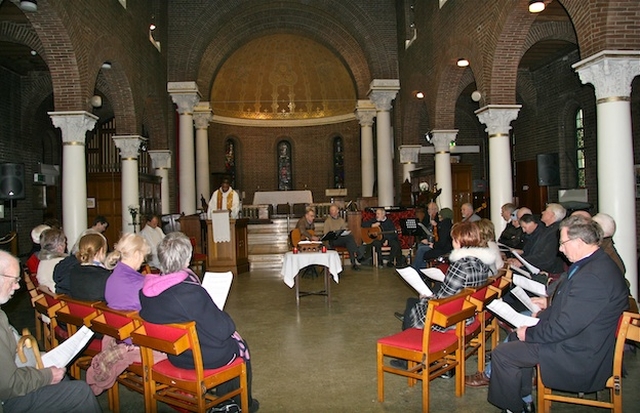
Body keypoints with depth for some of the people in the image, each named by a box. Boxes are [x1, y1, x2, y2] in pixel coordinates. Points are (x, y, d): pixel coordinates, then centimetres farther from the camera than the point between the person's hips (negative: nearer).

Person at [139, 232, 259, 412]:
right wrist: (227, 319, -4)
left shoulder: (146, 290, -12)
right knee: (240, 345, 23)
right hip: (205, 358, -6)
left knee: (230, 336, 29)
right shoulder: (191, 292, -33)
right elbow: (221, 330, -26)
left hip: (174, 356, 6)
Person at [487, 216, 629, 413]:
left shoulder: (593, 277, -31)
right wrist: (549, 302, 10)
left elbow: (564, 327, -28)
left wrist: (529, 333, -15)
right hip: (577, 338, 11)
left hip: (579, 357, -11)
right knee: (516, 337, 19)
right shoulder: (596, 263, 3)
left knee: (502, 354, -9)